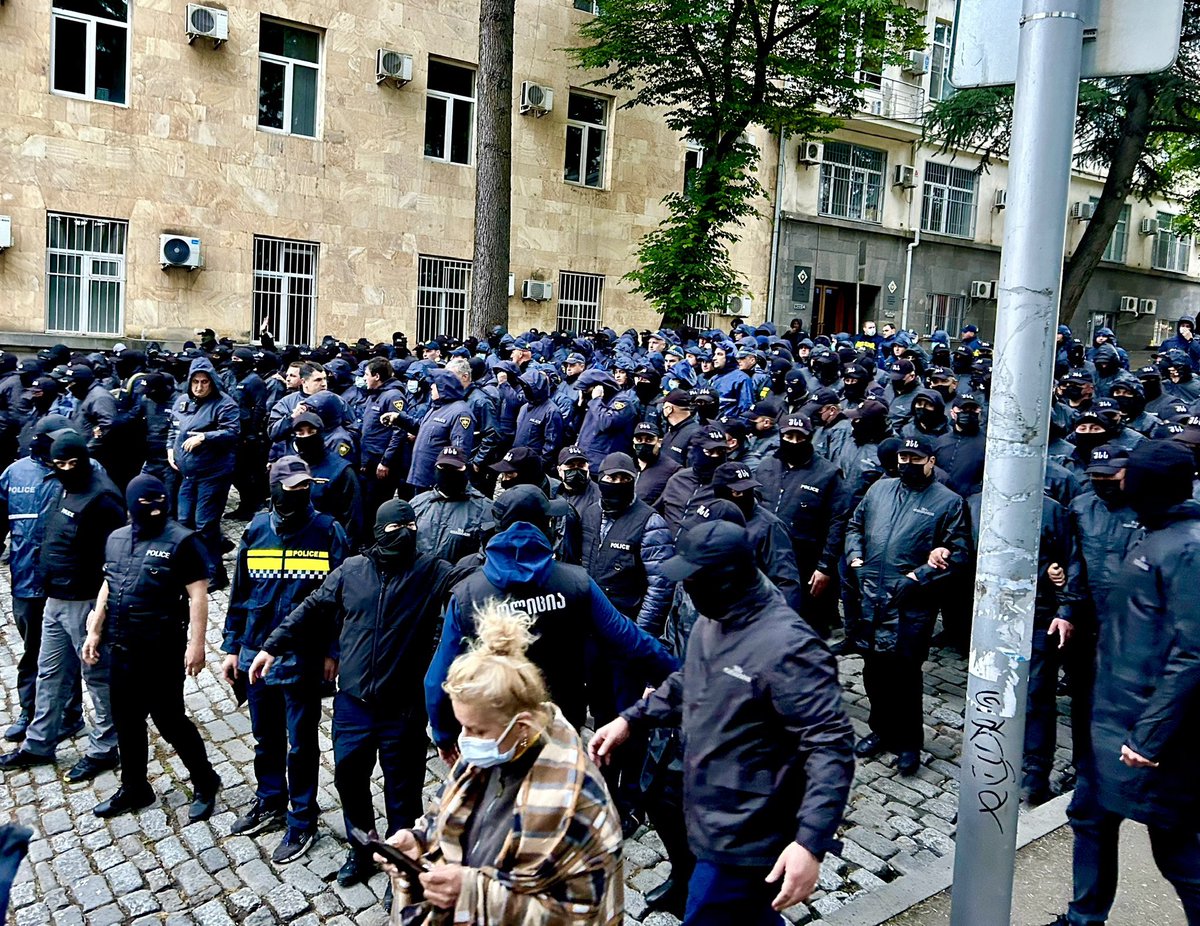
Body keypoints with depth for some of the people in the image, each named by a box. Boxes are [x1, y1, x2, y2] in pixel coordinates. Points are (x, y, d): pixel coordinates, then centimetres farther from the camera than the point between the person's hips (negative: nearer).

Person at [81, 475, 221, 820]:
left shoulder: (181, 541, -13)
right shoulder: (116, 539, 8)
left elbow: (197, 596, -16)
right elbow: (108, 587, 18)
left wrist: (196, 644, -20)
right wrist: (95, 631, 15)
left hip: (162, 652, -7)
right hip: (121, 649, 7)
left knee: (169, 720, 2)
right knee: (126, 721, 16)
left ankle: (205, 783, 20)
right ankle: (134, 788, 34)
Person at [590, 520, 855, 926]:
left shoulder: (788, 648, -28)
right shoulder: (713, 619, 1)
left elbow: (831, 746, -27)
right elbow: (689, 683, 18)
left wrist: (811, 842, -33)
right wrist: (631, 719, 10)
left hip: (743, 839, -8)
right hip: (712, 819, 9)